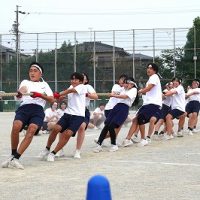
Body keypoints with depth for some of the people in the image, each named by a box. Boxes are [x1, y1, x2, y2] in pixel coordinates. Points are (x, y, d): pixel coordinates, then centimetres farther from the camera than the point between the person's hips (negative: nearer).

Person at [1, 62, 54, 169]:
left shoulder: (44, 84, 28)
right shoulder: (25, 82, 28)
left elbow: (52, 100, 13)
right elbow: (23, 88, 3)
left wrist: (39, 95, -5)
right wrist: (20, 92, -22)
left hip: (38, 109, 0)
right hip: (24, 107, 0)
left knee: (32, 129, -30)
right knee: (16, 126, -31)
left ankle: (15, 158, -34)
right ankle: (13, 154, -14)